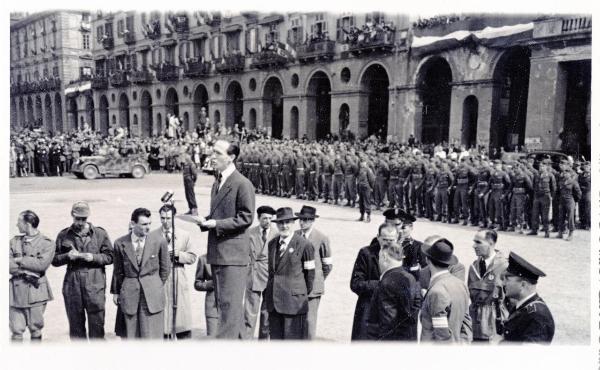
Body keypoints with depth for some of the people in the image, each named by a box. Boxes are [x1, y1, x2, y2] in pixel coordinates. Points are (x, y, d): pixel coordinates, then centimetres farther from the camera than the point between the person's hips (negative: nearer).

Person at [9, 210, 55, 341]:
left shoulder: (47, 243, -1)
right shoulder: (14, 241, 11)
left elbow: (42, 264, -14)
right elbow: (9, 265, 1)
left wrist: (20, 260, -8)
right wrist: (26, 272, -12)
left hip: (36, 291, -3)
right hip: (15, 290, 3)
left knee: (35, 330, 5)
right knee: (16, 330, 3)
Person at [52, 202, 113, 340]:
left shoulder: (100, 233, 4)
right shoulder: (64, 235, 8)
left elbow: (109, 257, 5)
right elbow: (54, 260, 10)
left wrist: (93, 257, -12)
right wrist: (67, 256, -9)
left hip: (95, 285, -2)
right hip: (72, 285, 2)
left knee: (97, 324, -1)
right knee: (75, 325, 10)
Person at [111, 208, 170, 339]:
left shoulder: (159, 242, -3)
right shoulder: (120, 243, 0)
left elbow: (165, 268, 8)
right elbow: (118, 270, 12)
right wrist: (115, 291, 17)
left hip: (152, 295, -1)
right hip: (129, 294, 1)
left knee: (151, 336, -1)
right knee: (132, 336, 4)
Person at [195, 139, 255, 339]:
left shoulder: (242, 184, -11)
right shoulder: (217, 183, 16)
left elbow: (246, 217, -14)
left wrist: (217, 224, -18)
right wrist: (206, 221, 3)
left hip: (233, 252, -9)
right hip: (217, 253, 9)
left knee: (230, 303, -6)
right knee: (222, 301, 16)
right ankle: (238, 337, 28)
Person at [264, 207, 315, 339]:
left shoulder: (304, 245, -7)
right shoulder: (272, 244, 11)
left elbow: (310, 273, 0)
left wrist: (304, 293, 9)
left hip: (294, 299, -5)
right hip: (273, 299, 6)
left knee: (293, 337, -3)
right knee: (275, 337, 10)